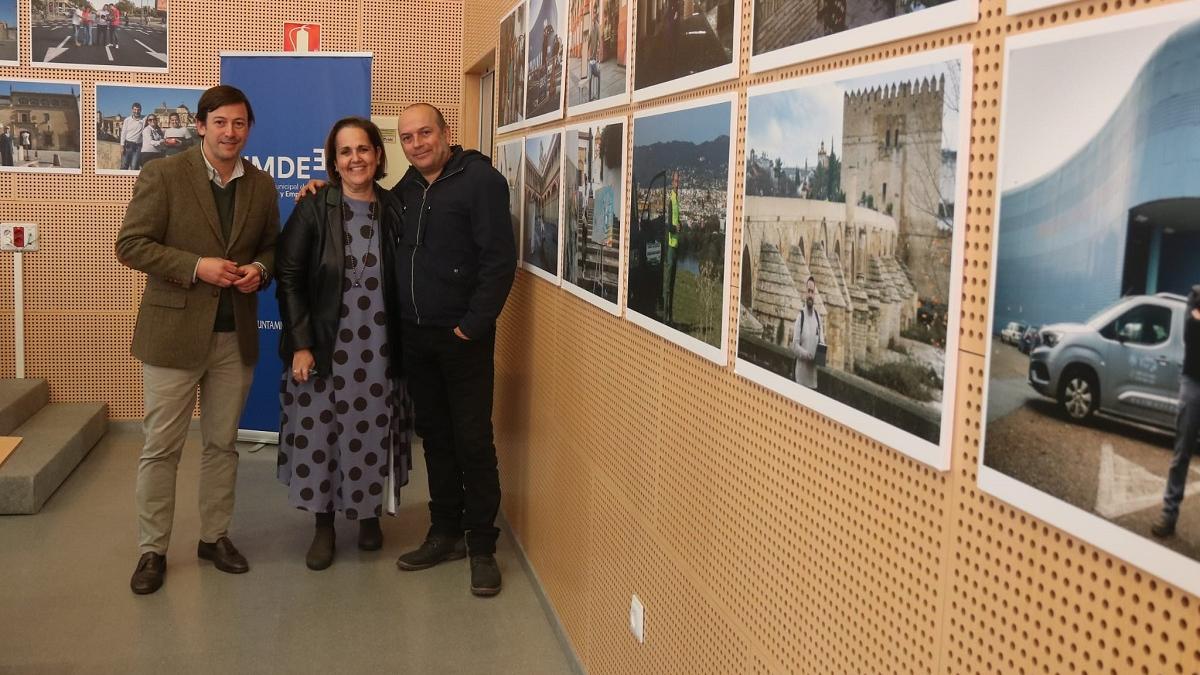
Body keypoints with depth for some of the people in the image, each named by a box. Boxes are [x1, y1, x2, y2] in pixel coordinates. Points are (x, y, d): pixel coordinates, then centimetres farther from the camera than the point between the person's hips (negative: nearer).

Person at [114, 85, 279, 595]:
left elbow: (271, 245, 17)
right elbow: (130, 245, -9)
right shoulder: (164, 175, -7)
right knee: (161, 448, 4)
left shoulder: (262, 186, 7)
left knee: (222, 443, 14)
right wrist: (196, 266, -19)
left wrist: (259, 269, -6)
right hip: (173, 330, -4)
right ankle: (152, 549, 17)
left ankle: (215, 536, 28)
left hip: (235, 336, 4)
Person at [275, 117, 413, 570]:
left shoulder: (394, 210, 1)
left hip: (378, 347, 2)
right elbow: (288, 277, -5)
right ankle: (324, 525, 21)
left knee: (373, 434, 10)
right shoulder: (314, 209, -5)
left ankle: (370, 513, 31)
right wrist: (300, 343, -11)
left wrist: (404, 344, 0)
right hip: (324, 346, -1)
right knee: (319, 433, 4)